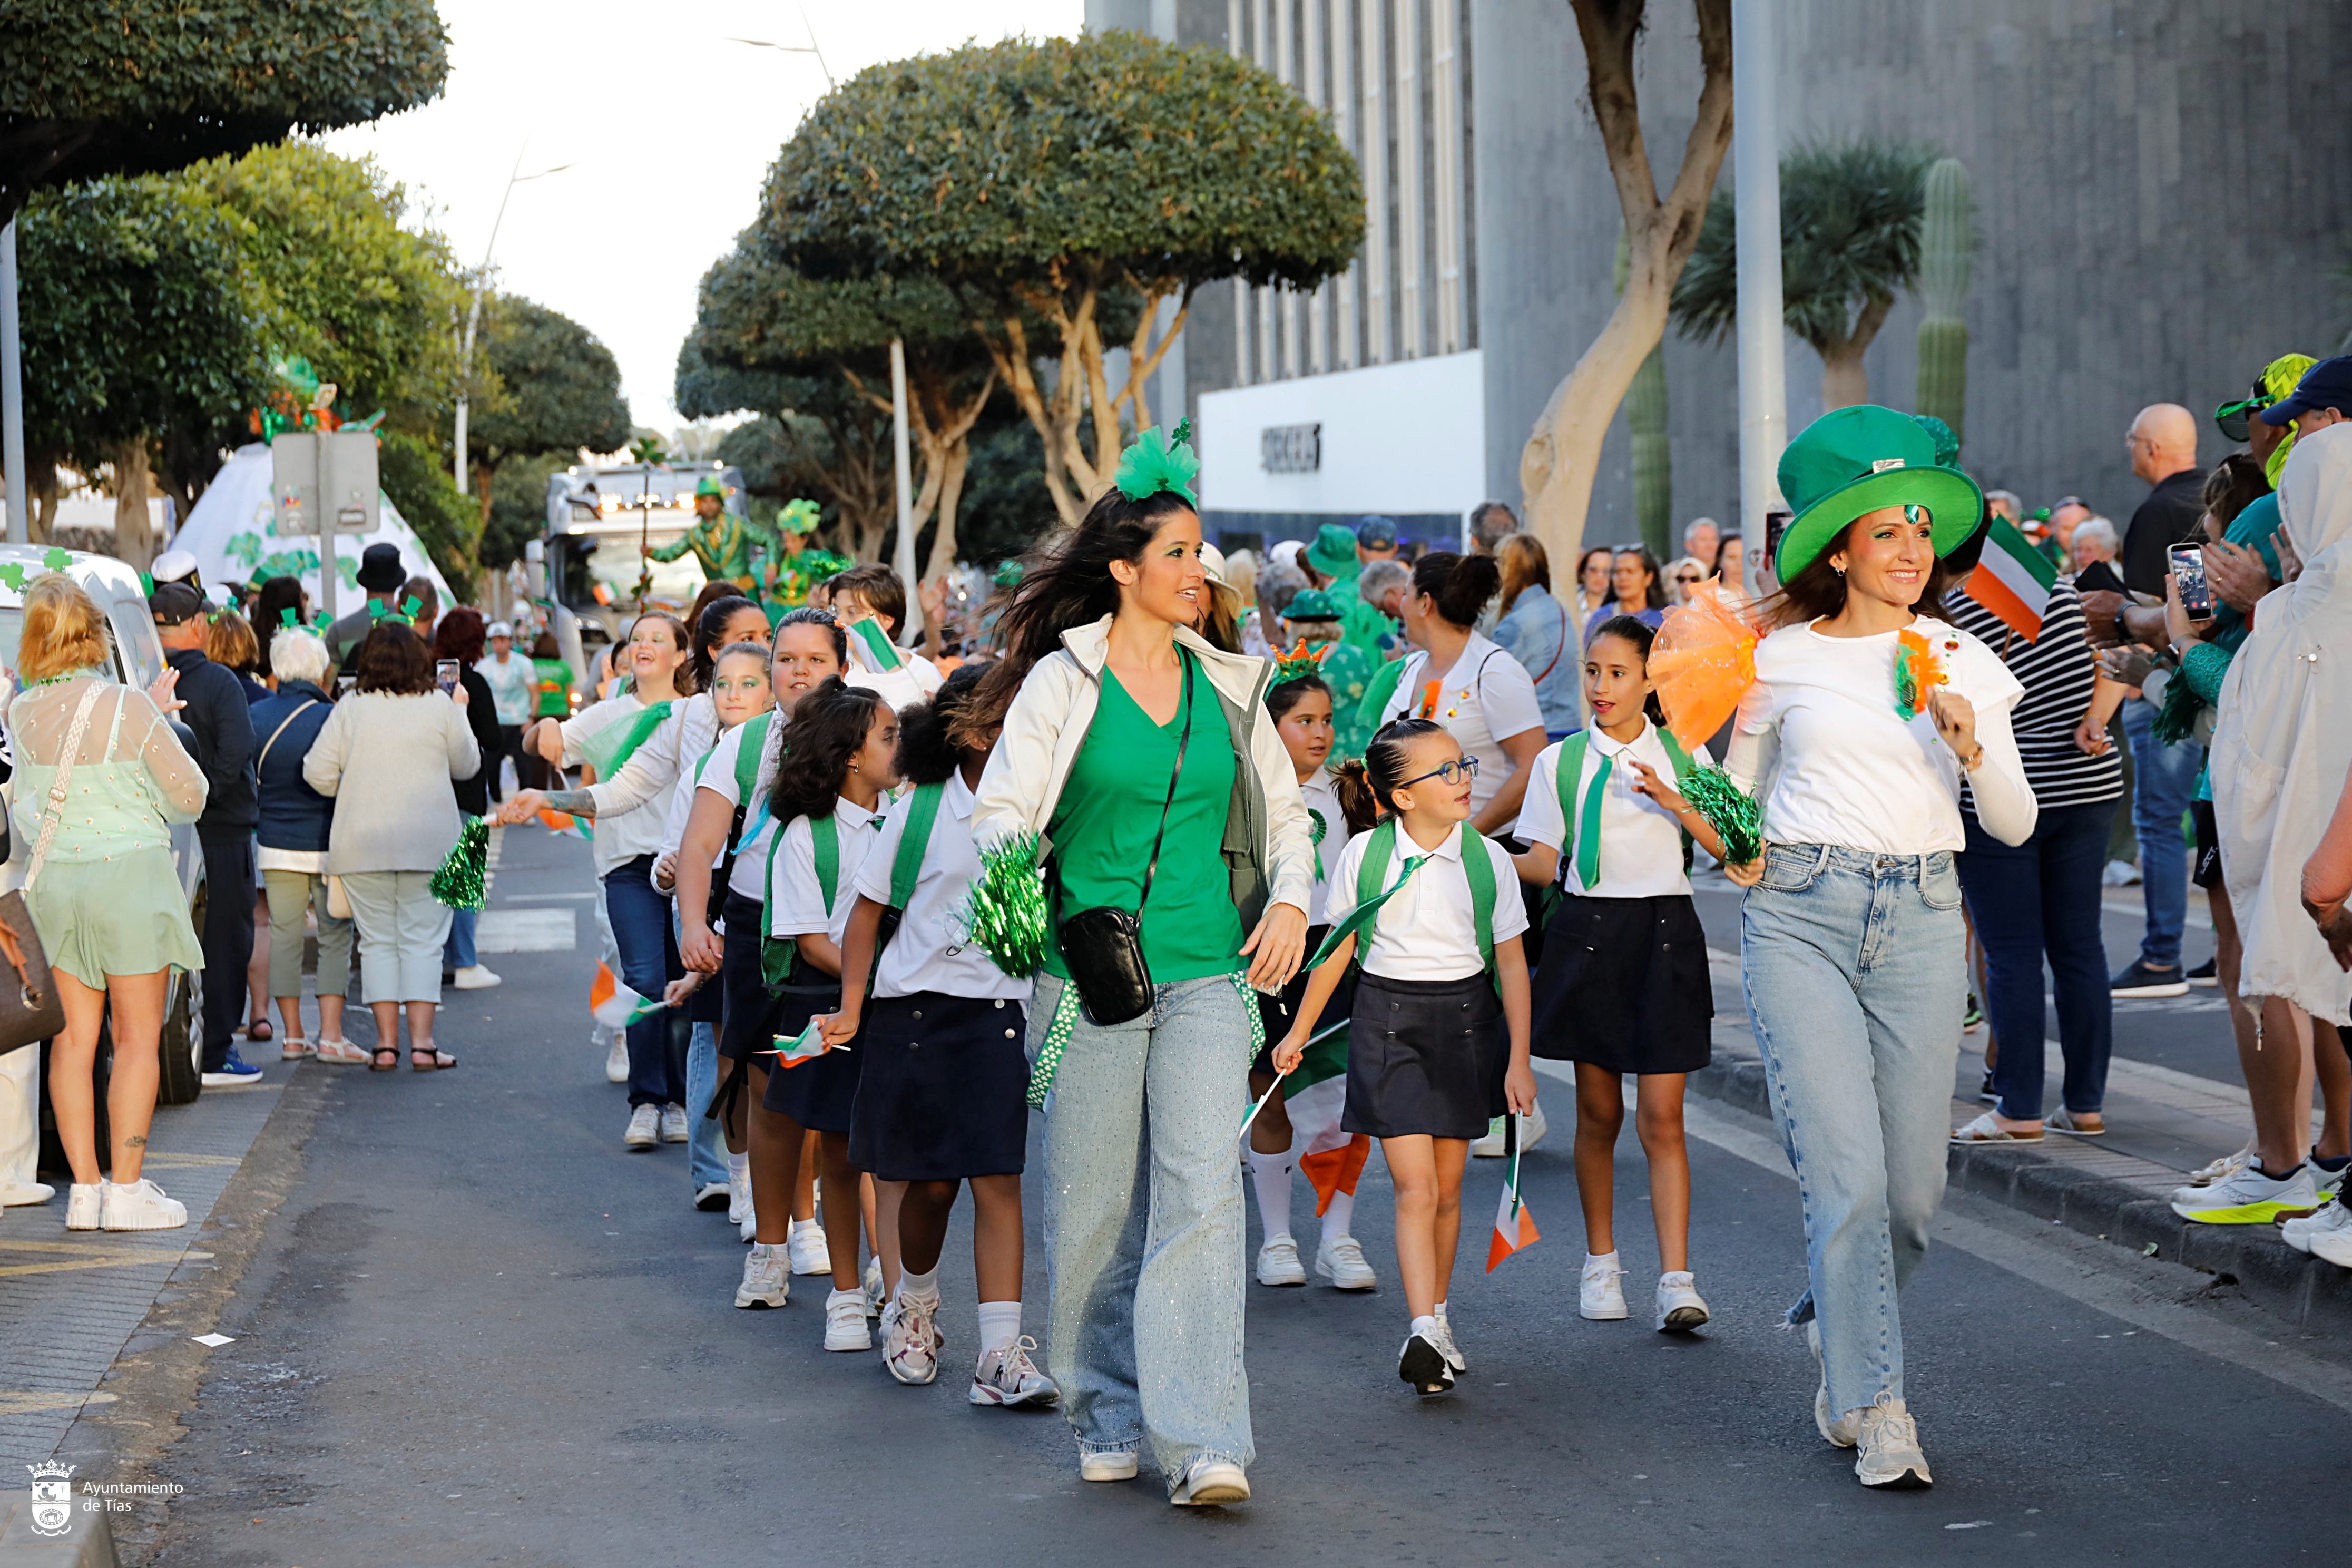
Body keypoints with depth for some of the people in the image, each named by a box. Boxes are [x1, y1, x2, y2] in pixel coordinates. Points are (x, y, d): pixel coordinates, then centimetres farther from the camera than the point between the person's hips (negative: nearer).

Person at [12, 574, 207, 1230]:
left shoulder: (21, 713, 1)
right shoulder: (129, 709, -13)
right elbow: (189, 795, -3)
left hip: (52, 879, 5)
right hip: (128, 873, -5)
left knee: (75, 1035, 10)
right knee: (137, 1036, 2)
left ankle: (85, 1188, 11)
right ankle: (125, 1191, 1)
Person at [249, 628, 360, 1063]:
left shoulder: (255, 717, -1)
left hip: (276, 847, 3)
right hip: (328, 847, -3)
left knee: (285, 934, 10)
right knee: (335, 936, 4)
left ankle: (293, 1035, 13)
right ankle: (330, 1037, 0)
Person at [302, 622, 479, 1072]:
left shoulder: (350, 709, -1)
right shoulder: (441, 707, -1)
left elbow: (317, 772, -2)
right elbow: (467, 765, 12)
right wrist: (460, 712, 24)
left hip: (362, 845, 1)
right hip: (429, 841, 0)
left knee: (378, 940, 7)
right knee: (422, 940, 4)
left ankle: (387, 1041, 3)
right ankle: (422, 1042, -1)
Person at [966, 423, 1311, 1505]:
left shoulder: (1225, 685, 10)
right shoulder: (1062, 680, -1)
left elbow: (1283, 806, 21)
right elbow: (1002, 809, -5)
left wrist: (1290, 897, 4)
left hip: (1206, 971, 2)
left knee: (1201, 1194, -9)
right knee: (1091, 1207, 4)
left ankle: (1202, 1443, -12)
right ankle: (1109, 1422, 20)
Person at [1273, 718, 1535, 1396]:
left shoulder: (1487, 858, -3)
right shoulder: (1364, 856, -7)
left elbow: (1511, 961, 3)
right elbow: (1337, 948, 6)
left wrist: (1518, 1059, 1)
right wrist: (1300, 1032, 12)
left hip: (1466, 1019, 2)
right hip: (1388, 1020, -2)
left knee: (1447, 1188, 9)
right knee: (1415, 1187, -12)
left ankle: (1437, 1322, 24)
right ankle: (1424, 1332, -19)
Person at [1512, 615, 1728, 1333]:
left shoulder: (1683, 756, 5)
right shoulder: (1561, 761, 6)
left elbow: (1731, 849, 0)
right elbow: (1544, 863, 4)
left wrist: (1676, 802, -14)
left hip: (1665, 935, -1)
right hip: (1588, 933, 1)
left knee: (1662, 1117, -6)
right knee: (1598, 1111, 8)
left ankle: (1677, 1280, -8)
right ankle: (1601, 1261, 23)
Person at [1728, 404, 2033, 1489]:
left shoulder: (1966, 663, 8)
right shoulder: (1783, 658, 5)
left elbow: (2016, 826, 7)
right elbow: (1740, 783, 19)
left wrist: (1973, 747, -11)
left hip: (1921, 921, 2)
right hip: (1801, 915, -2)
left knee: (1913, 1193, 4)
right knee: (1848, 1177, -11)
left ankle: (1837, 1322, 34)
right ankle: (1871, 1406, -1)